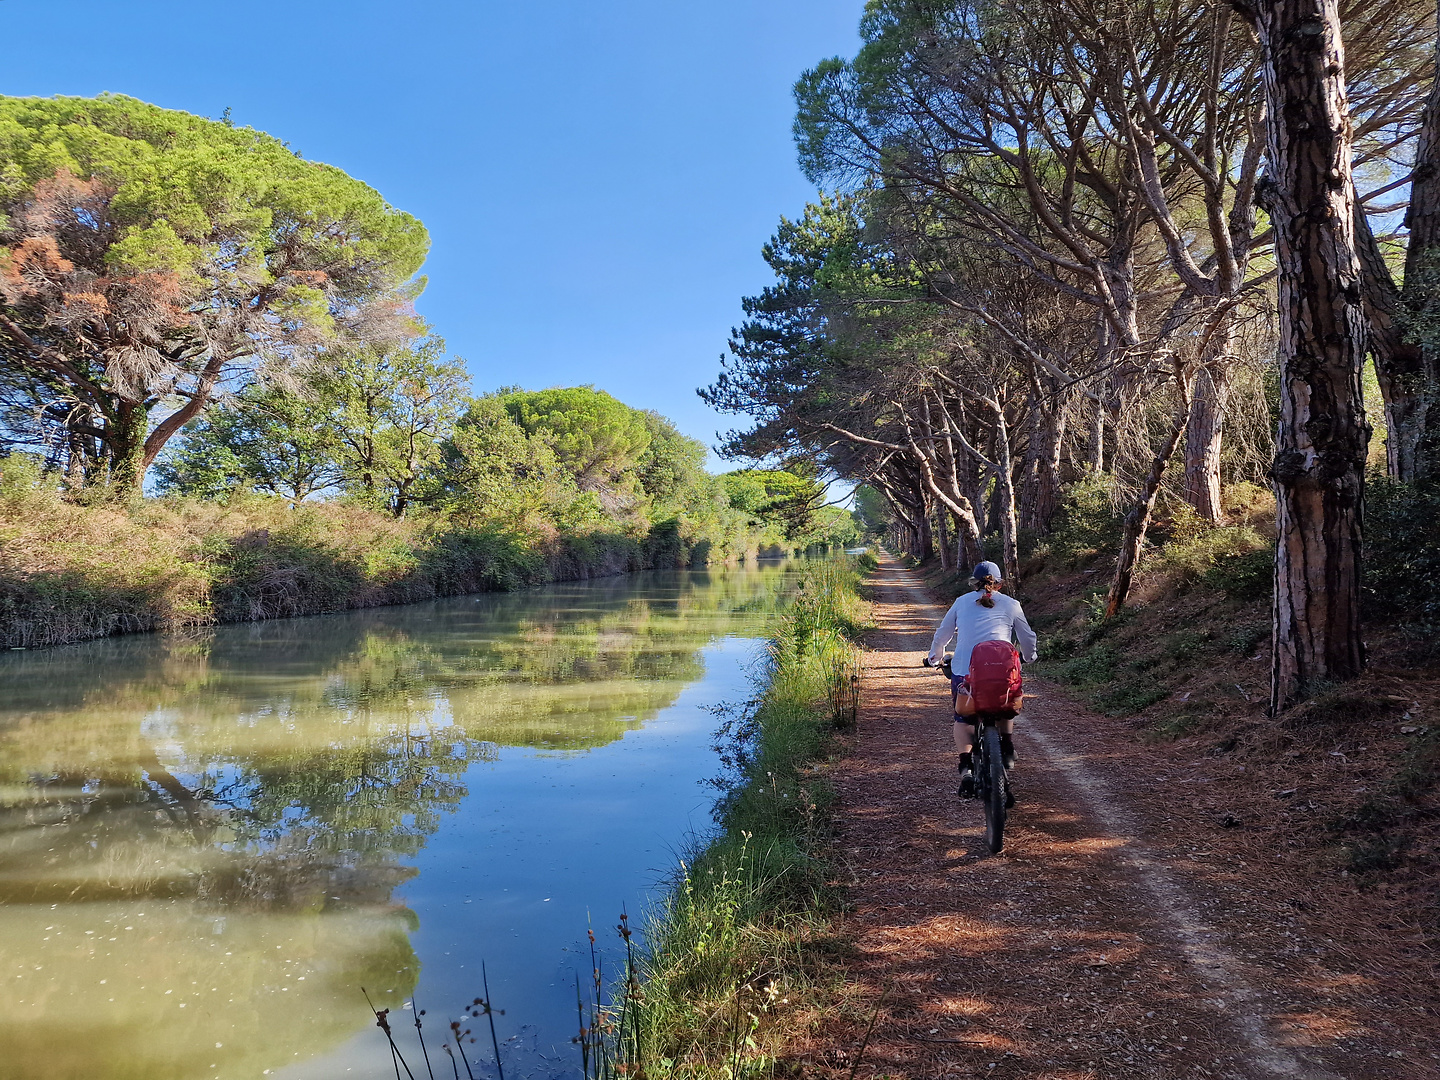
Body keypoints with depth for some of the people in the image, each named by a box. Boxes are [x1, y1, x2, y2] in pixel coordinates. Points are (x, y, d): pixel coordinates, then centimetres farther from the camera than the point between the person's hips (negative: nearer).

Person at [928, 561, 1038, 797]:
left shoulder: (962, 602, 15)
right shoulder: (1011, 604, 13)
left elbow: (942, 634, 20)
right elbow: (1027, 638, 20)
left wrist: (935, 657, 37)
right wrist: (1029, 658, 41)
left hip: (963, 673, 0)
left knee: (962, 720, 17)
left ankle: (966, 767, -3)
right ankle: (1007, 751, 26)